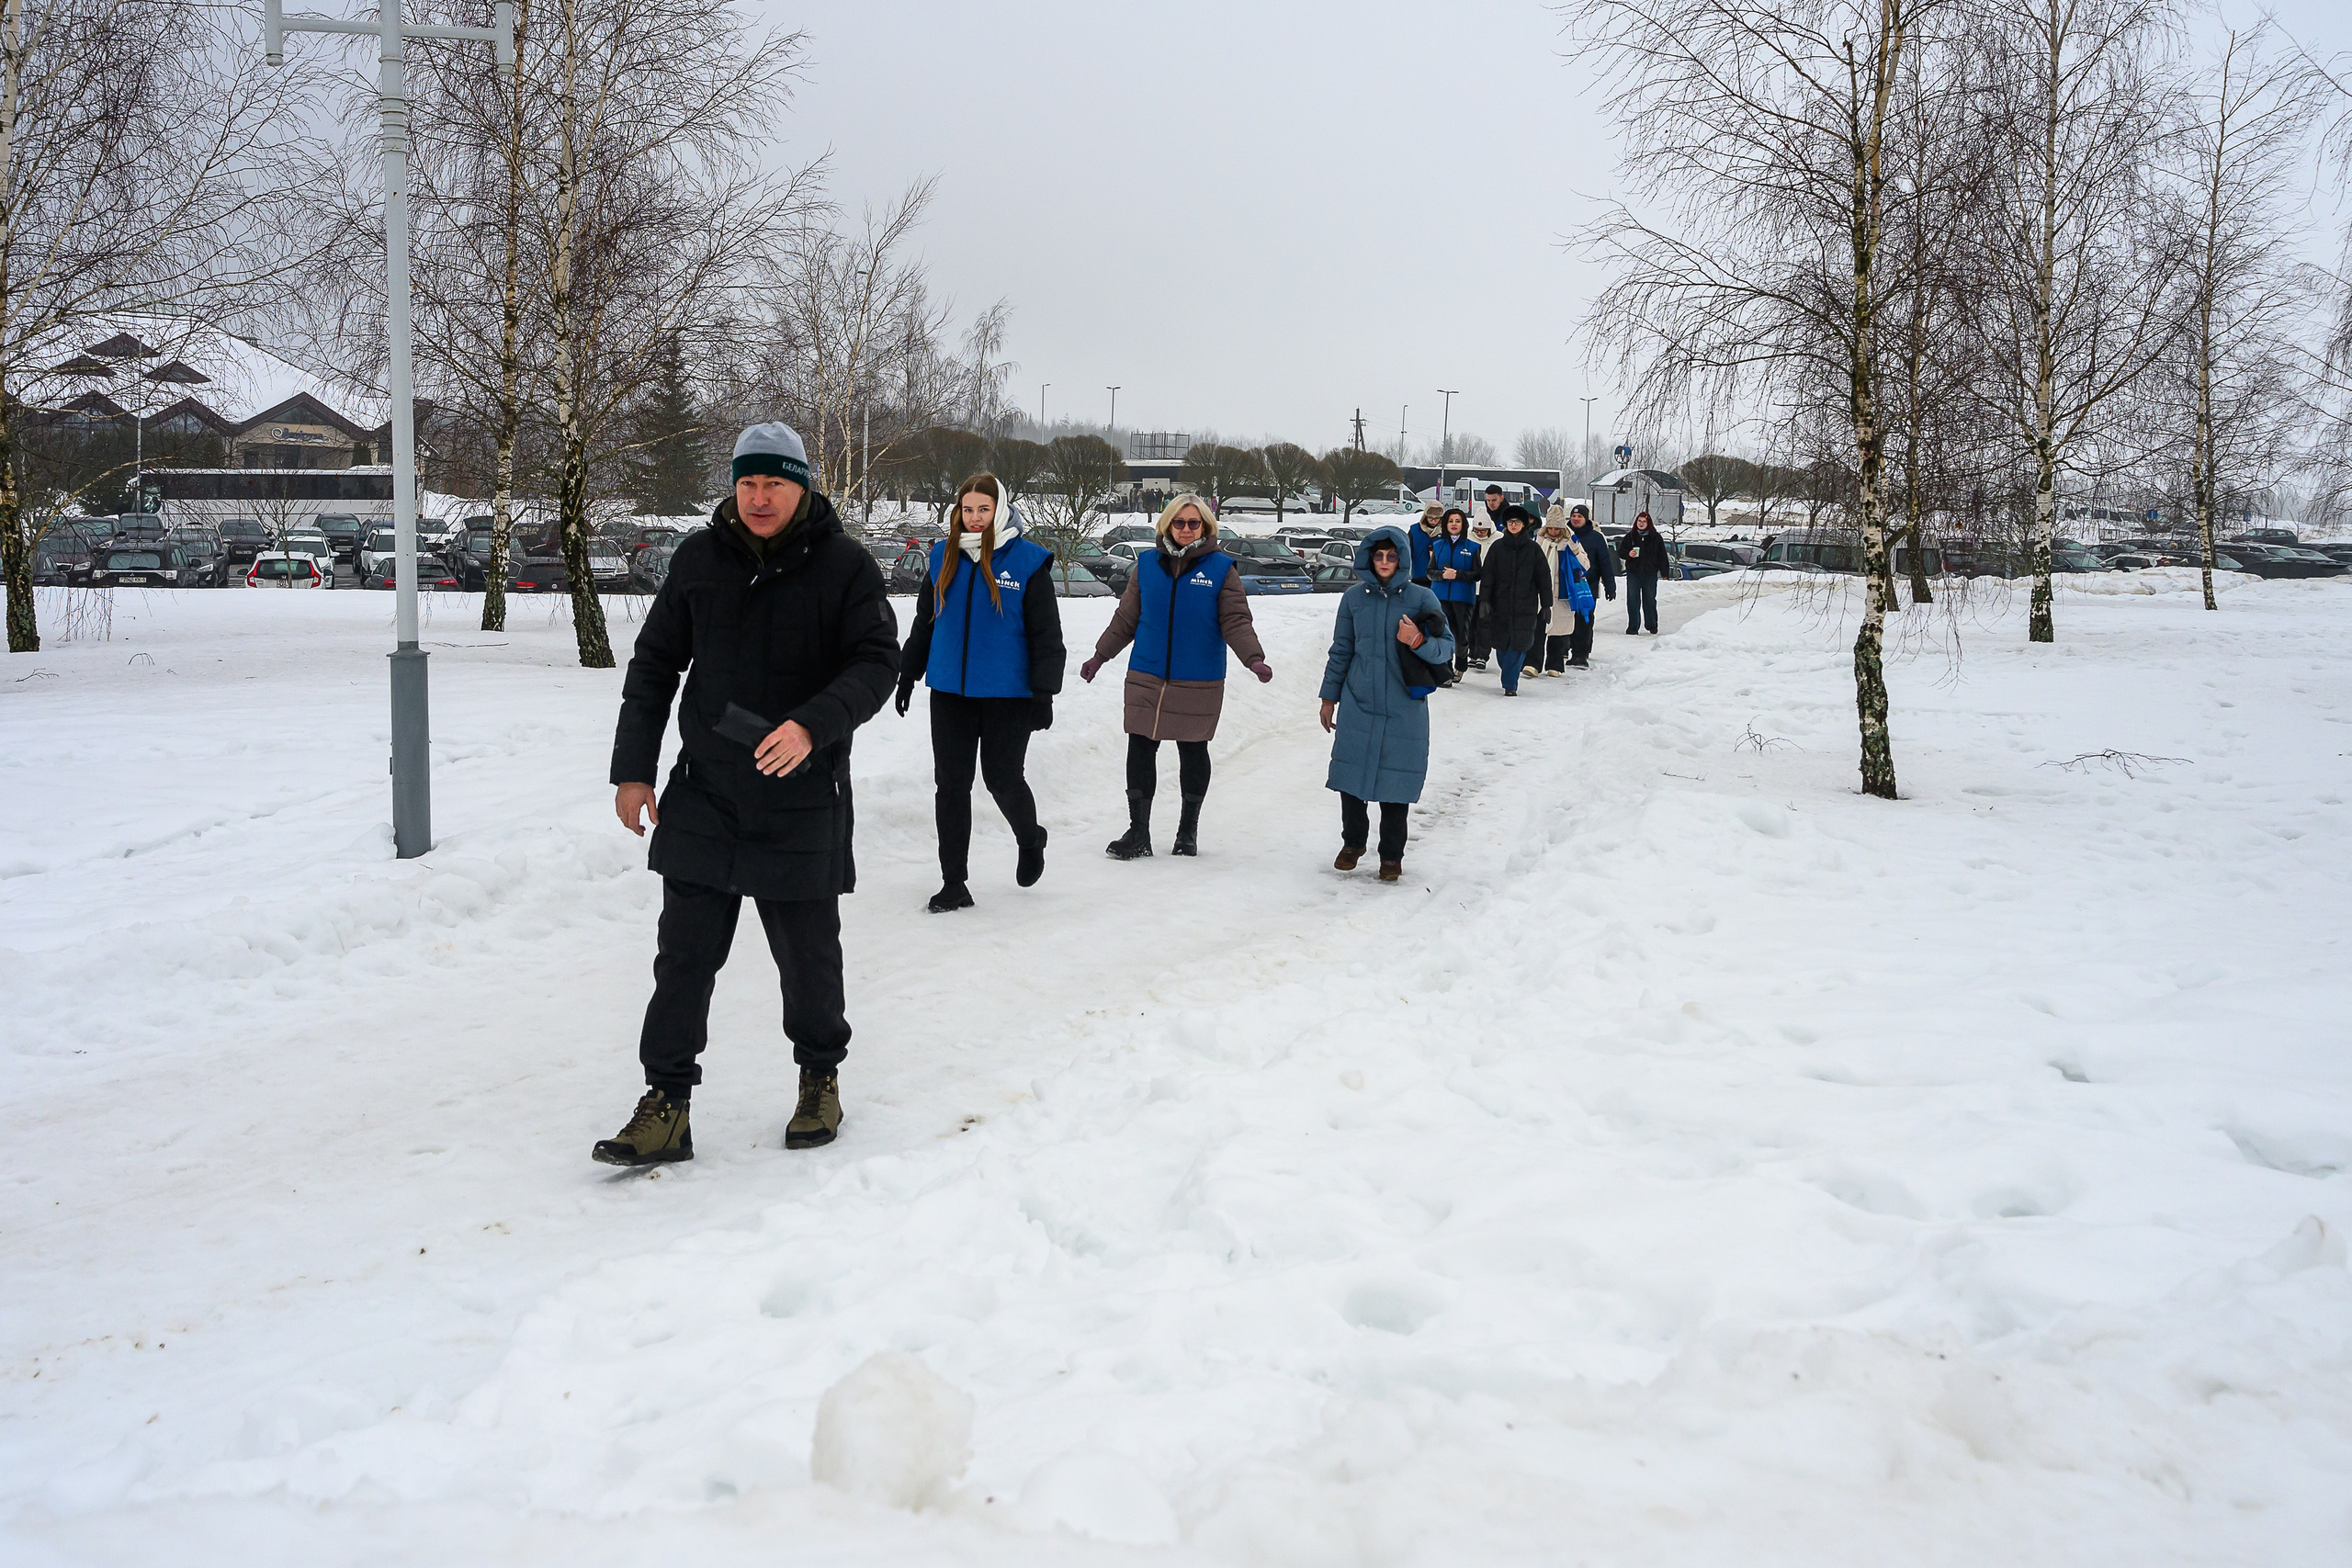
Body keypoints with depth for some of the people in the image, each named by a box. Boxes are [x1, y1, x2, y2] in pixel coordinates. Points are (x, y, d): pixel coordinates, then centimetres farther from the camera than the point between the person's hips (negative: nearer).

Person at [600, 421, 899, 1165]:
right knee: (685, 954, 2)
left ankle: (821, 1076, 32)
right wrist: (633, 768, 5)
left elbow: (877, 662, -11)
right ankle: (666, 1103, 10)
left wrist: (814, 724, -28)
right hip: (704, 796, 2)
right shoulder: (700, 557, 4)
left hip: (803, 802, -2)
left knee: (808, 955, 10)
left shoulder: (844, 565, -5)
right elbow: (655, 664, 10)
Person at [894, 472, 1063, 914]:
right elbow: (924, 621, 17)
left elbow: (1047, 634, -4)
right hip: (950, 693, 4)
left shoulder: (1027, 562, -6)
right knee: (951, 784, 4)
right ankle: (953, 882, 11)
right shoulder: (944, 557, 6)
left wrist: (1044, 691, -9)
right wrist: (908, 673, 17)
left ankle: (1030, 840, 34)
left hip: (1007, 694, -4)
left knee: (1003, 779, 1)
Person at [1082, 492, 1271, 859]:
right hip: (1147, 678, 2)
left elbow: (1236, 622, -5)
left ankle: (1189, 831, 24)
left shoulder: (1221, 569, -2)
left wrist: (1253, 659, -19)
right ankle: (1138, 832, 11)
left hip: (1198, 683, -2)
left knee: (1193, 752, 10)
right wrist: (1099, 656, 11)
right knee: (1140, 751, 2)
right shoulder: (1147, 566, 6)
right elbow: (1125, 619, 12)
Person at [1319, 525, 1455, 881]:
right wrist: (1329, 698, 13)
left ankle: (1391, 855, 18)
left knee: (1395, 784, 2)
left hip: (1403, 710, -2)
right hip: (1358, 706, 2)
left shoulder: (1421, 598, -2)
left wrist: (1419, 641, -23)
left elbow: (1447, 648, -3)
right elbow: (1341, 651, 12)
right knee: (1351, 778, 4)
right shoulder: (1354, 598, 4)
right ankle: (1353, 842, 27)